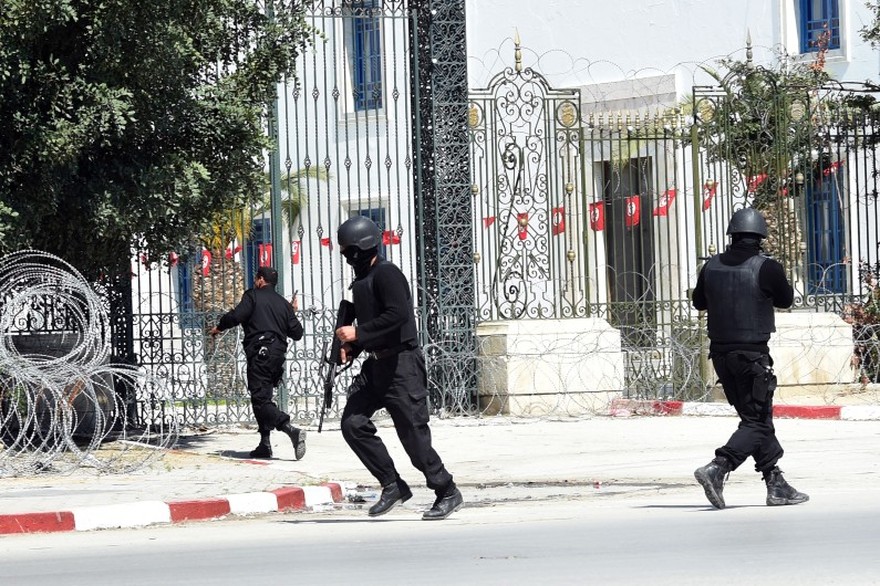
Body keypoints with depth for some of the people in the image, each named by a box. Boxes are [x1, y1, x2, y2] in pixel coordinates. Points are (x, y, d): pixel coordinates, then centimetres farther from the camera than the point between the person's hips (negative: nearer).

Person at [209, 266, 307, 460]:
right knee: (263, 397, 17)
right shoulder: (283, 303, 18)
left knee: (260, 399, -13)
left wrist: (219, 327, 8)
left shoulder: (253, 296, 1)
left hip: (260, 353, -7)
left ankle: (292, 430, -32)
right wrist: (292, 313, 33)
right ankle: (265, 444, 13)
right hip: (278, 353, 7)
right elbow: (297, 333, 15)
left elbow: (236, 316, -11)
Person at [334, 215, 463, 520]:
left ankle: (448, 493, 6)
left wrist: (358, 333, -21)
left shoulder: (386, 274, -13)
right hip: (377, 364, 9)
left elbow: (397, 314, -26)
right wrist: (351, 346, 10)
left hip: (402, 364, -9)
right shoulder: (362, 279, 16)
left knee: (413, 432, -7)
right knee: (353, 423, -3)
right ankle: (393, 485, 3)